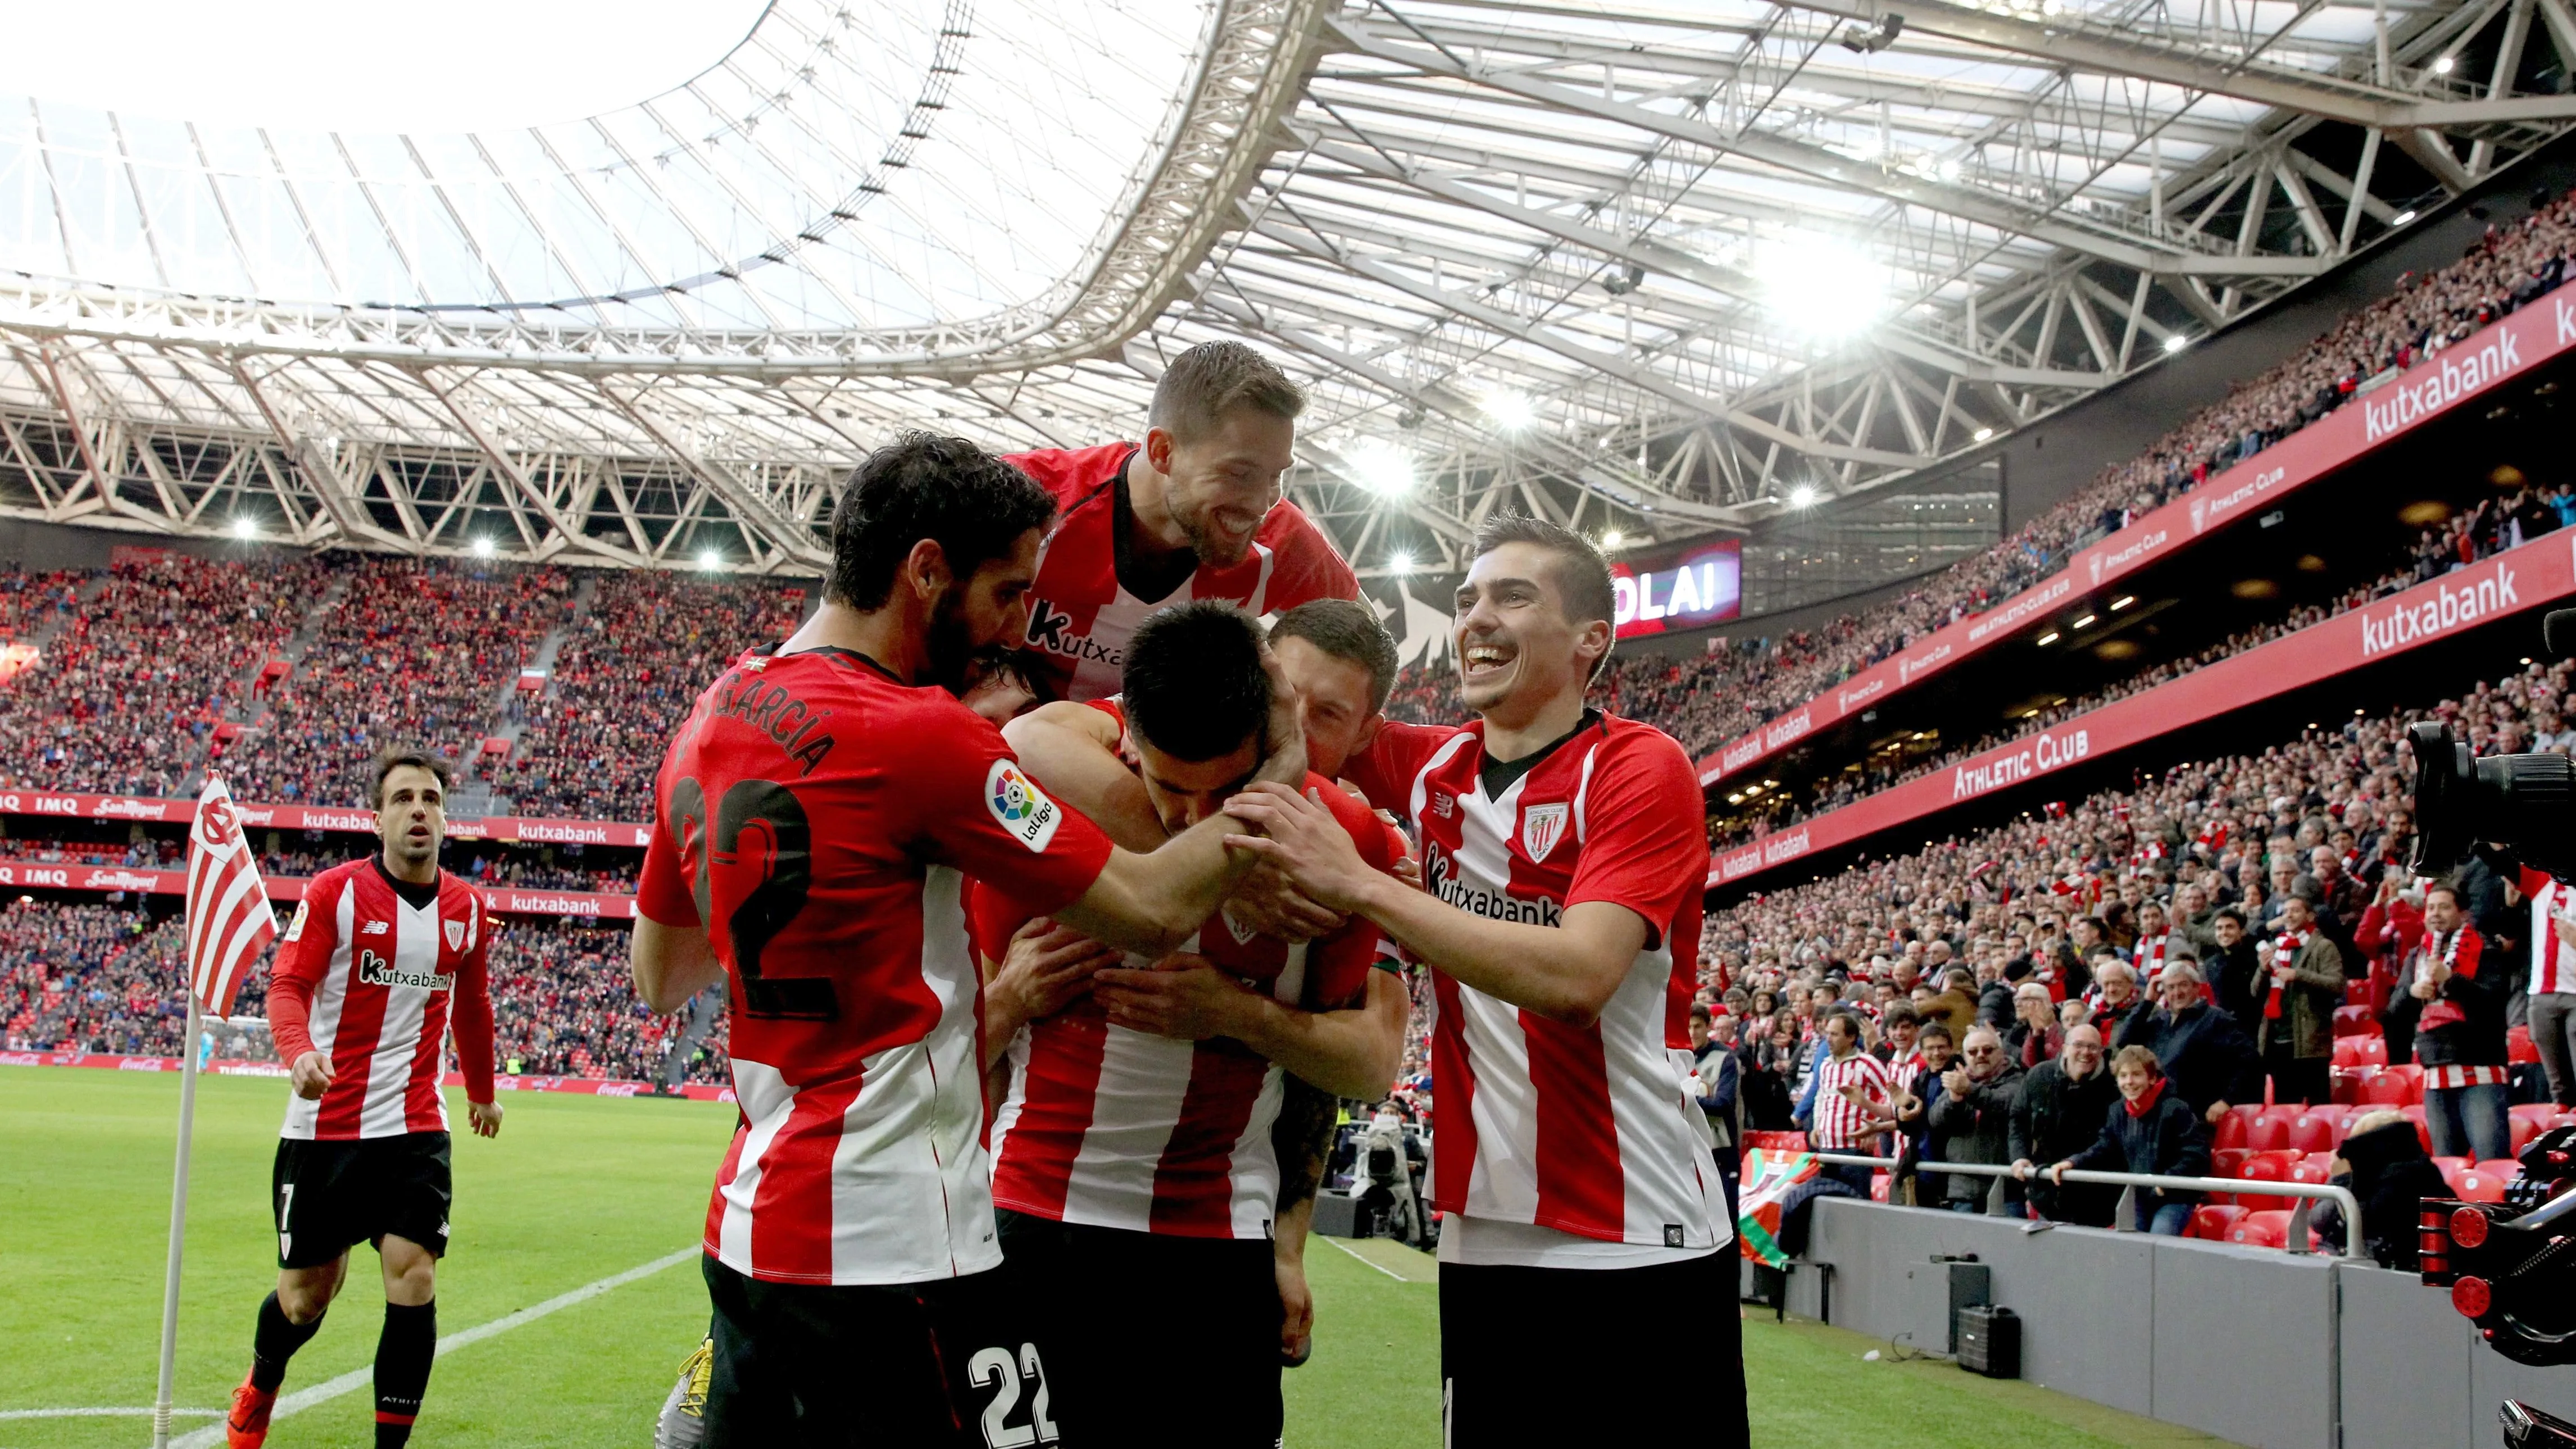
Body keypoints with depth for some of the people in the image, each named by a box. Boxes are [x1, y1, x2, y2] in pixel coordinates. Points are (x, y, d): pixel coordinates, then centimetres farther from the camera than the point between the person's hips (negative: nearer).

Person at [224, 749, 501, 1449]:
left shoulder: (467, 908, 5)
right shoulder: (333, 892, -6)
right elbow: (287, 985, -14)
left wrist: (482, 1093, 30)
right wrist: (298, 1053, -35)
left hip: (415, 1129, 2)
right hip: (323, 1126, -2)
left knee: (413, 1280, -12)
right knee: (307, 1296, 10)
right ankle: (259, 1389, 43)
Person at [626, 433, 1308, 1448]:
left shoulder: (711, 720, 8)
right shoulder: (917, 735, -16)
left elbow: (659, 978, 19)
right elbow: (1151, 910, -12)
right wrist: (1277, 783, 3)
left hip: (751, 1224, 9)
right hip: (893, 1250, -8)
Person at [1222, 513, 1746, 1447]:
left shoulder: (1641, 769, -9)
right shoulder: (1432, 768, 8)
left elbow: (1577, 976, -23)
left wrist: (1359, 885, -24)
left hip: (1643, 1243, -5)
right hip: (1483, 1236, 5)